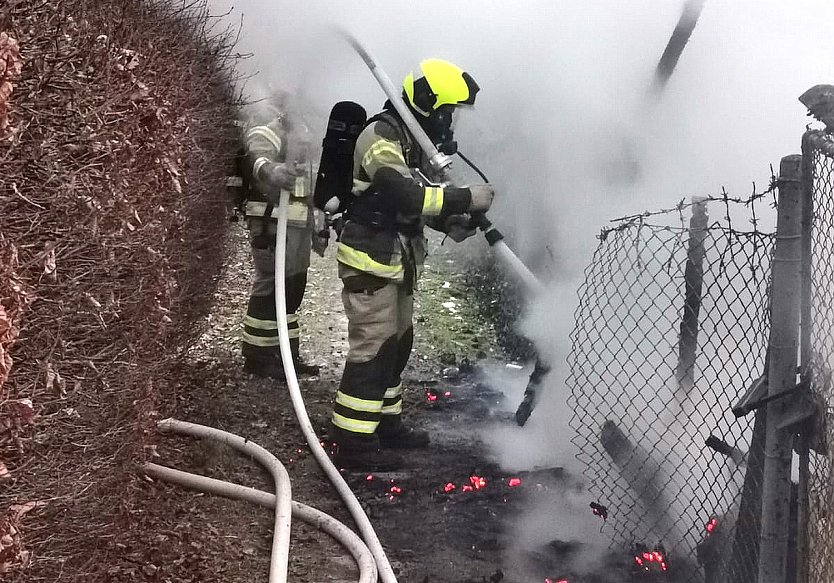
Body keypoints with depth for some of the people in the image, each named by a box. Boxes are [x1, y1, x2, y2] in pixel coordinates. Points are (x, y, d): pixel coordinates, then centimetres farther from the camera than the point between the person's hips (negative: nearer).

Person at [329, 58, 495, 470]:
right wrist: (465, 198, -27)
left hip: (397, 260, 10)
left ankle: (384, 422, 30)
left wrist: (449, 223, -1)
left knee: (397, 343, 17)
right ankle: (353, 442, -2)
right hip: (370, 260, -10)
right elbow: (405, 195, -31)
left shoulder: (414, 141, 13)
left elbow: (419, 198, 17)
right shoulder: (381, 137, -19)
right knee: (373, 347, -8)